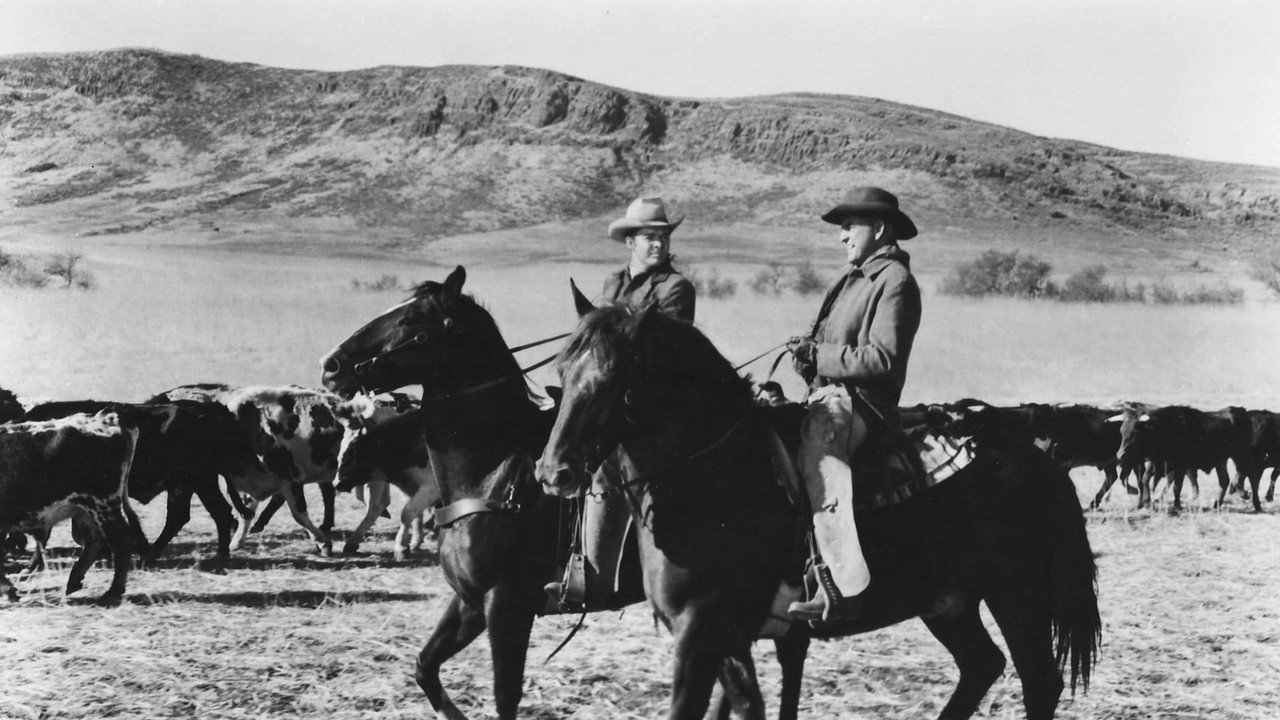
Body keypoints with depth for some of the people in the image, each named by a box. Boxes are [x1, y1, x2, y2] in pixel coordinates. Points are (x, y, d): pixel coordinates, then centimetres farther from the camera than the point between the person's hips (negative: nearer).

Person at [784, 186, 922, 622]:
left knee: (818, 447, -36)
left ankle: (841, 583, -42)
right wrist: (808, 351, 6)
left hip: (860, 402, -10)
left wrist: (819, 355, -16)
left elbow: (882, 358, -15)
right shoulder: (854, 279, 23)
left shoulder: (895, 281, -5)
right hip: (828, 396, 10)